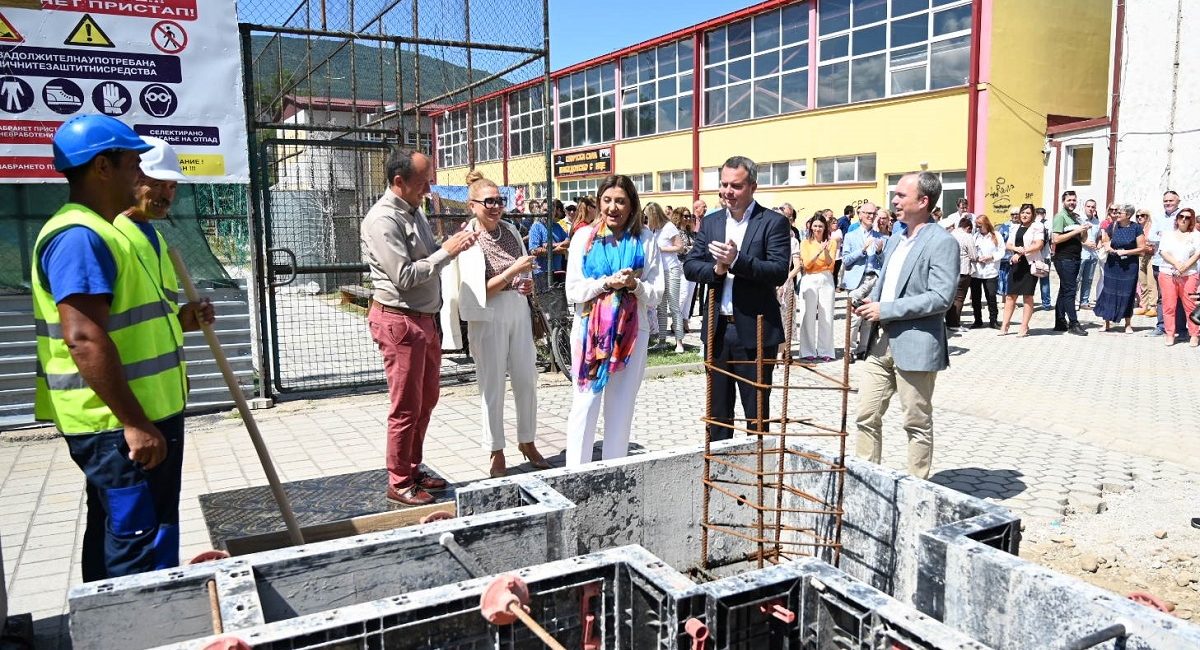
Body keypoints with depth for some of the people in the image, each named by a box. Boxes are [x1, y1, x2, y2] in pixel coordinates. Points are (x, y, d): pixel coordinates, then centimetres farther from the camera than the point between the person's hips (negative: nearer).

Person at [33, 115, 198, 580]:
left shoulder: (100, 232, 16)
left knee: (115, 536, 20)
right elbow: (84, 339, -27)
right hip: (120, 425, -11)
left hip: (138, 415, 11)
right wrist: (134, 423, -26)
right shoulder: (79, 237, -18)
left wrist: (176, 322, 13)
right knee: (143, 547, -4)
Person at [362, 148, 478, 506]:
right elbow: (404, 277, -22)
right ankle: (399, 484, 15)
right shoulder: (382, 219, -17)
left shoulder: (414, 211, 11)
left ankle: (414, 470, 32)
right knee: (406, 408, 1)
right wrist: (447, 252, -18)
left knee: (426, 400, 18)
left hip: (425, 319, 9)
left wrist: (452, 244, -1)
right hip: (400, 322, -9)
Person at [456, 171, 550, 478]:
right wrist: (512, 272, -22)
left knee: (527, 380, 10)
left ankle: (527, 442, 28)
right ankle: (497, 454, 17)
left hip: (519, 313, 5)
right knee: (492, 386, 4)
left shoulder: (511, 231, 6)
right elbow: (477, 291, -15)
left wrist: (528, 283, -1)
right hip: (488, 318, -5)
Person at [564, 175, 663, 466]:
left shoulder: (645, 240, 3)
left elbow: (656, 295, 1)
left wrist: (634, 285, -19)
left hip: (631, 331, 1)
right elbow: (573, 290, -3)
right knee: (585, 404, 0)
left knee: (621, 407, 9)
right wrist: (607, 282, -17)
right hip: (590, 330, -1)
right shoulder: (584, 237, 3)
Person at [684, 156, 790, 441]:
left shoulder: (773, 222, -6)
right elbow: (689, 266, 4)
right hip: (717, 329, 5)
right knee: (718, 410, 16)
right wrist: (716, 269, -16)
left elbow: (779, 272, -16)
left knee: (757, 411, 7)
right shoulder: (710, 222, 9)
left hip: (755, 331, -4)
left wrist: (737, 260, -27)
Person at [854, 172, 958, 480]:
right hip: (882, 341, 8)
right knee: (866, 416, 9)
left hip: (915, 345, -8)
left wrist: (886, 309, -19)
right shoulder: (895, 239, 15)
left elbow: (941, 297, -19)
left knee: (917, 423, 6)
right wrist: (871, 302, 3)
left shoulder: (942, 242, -11)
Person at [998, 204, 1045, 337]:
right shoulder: (1015, 228, 17)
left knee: (1027, 296, -1)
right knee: (1010, 296, 5)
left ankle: (1024, 328, 3)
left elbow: (1038, 245, -12)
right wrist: (1016, 248, -11)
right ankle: (1004, 326, 9)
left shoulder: (1037, 226, -1)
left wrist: (1022, 252, -16)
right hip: (1016, 264, 6)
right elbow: (1008, 245, 11)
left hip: (1030, 263, -6)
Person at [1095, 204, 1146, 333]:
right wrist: (1107, 247, -5)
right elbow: (1104, 241, 16)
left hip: (1129, 266, -2)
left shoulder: (1136, 228, -5)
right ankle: (1107, 322, 10)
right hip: (1112, 264, 3)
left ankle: (1128, 324, 13)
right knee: (1109, 292, 2)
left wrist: (1126, 252, -16)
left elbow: (1142, 248, -6)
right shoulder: (1112, 226, 3)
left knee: (1127, 294, 3)